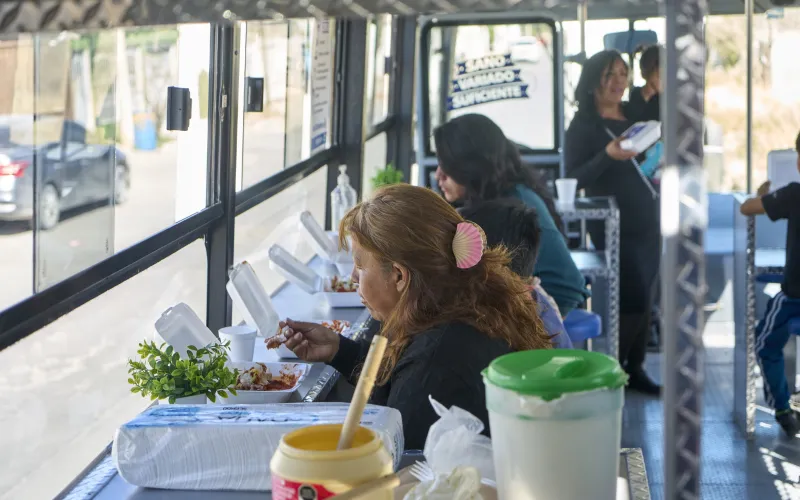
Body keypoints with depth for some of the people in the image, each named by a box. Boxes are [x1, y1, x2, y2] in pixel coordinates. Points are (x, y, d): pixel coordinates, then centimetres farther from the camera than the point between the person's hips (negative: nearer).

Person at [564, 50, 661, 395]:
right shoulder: (582, 126, -9)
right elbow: (574, 179, -17)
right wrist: (608, 155, -28)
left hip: (648, 220, 6)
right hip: (614, 225, -6)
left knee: (645, 298, 7)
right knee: (632, 299, -10)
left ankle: (635, 369, 16)